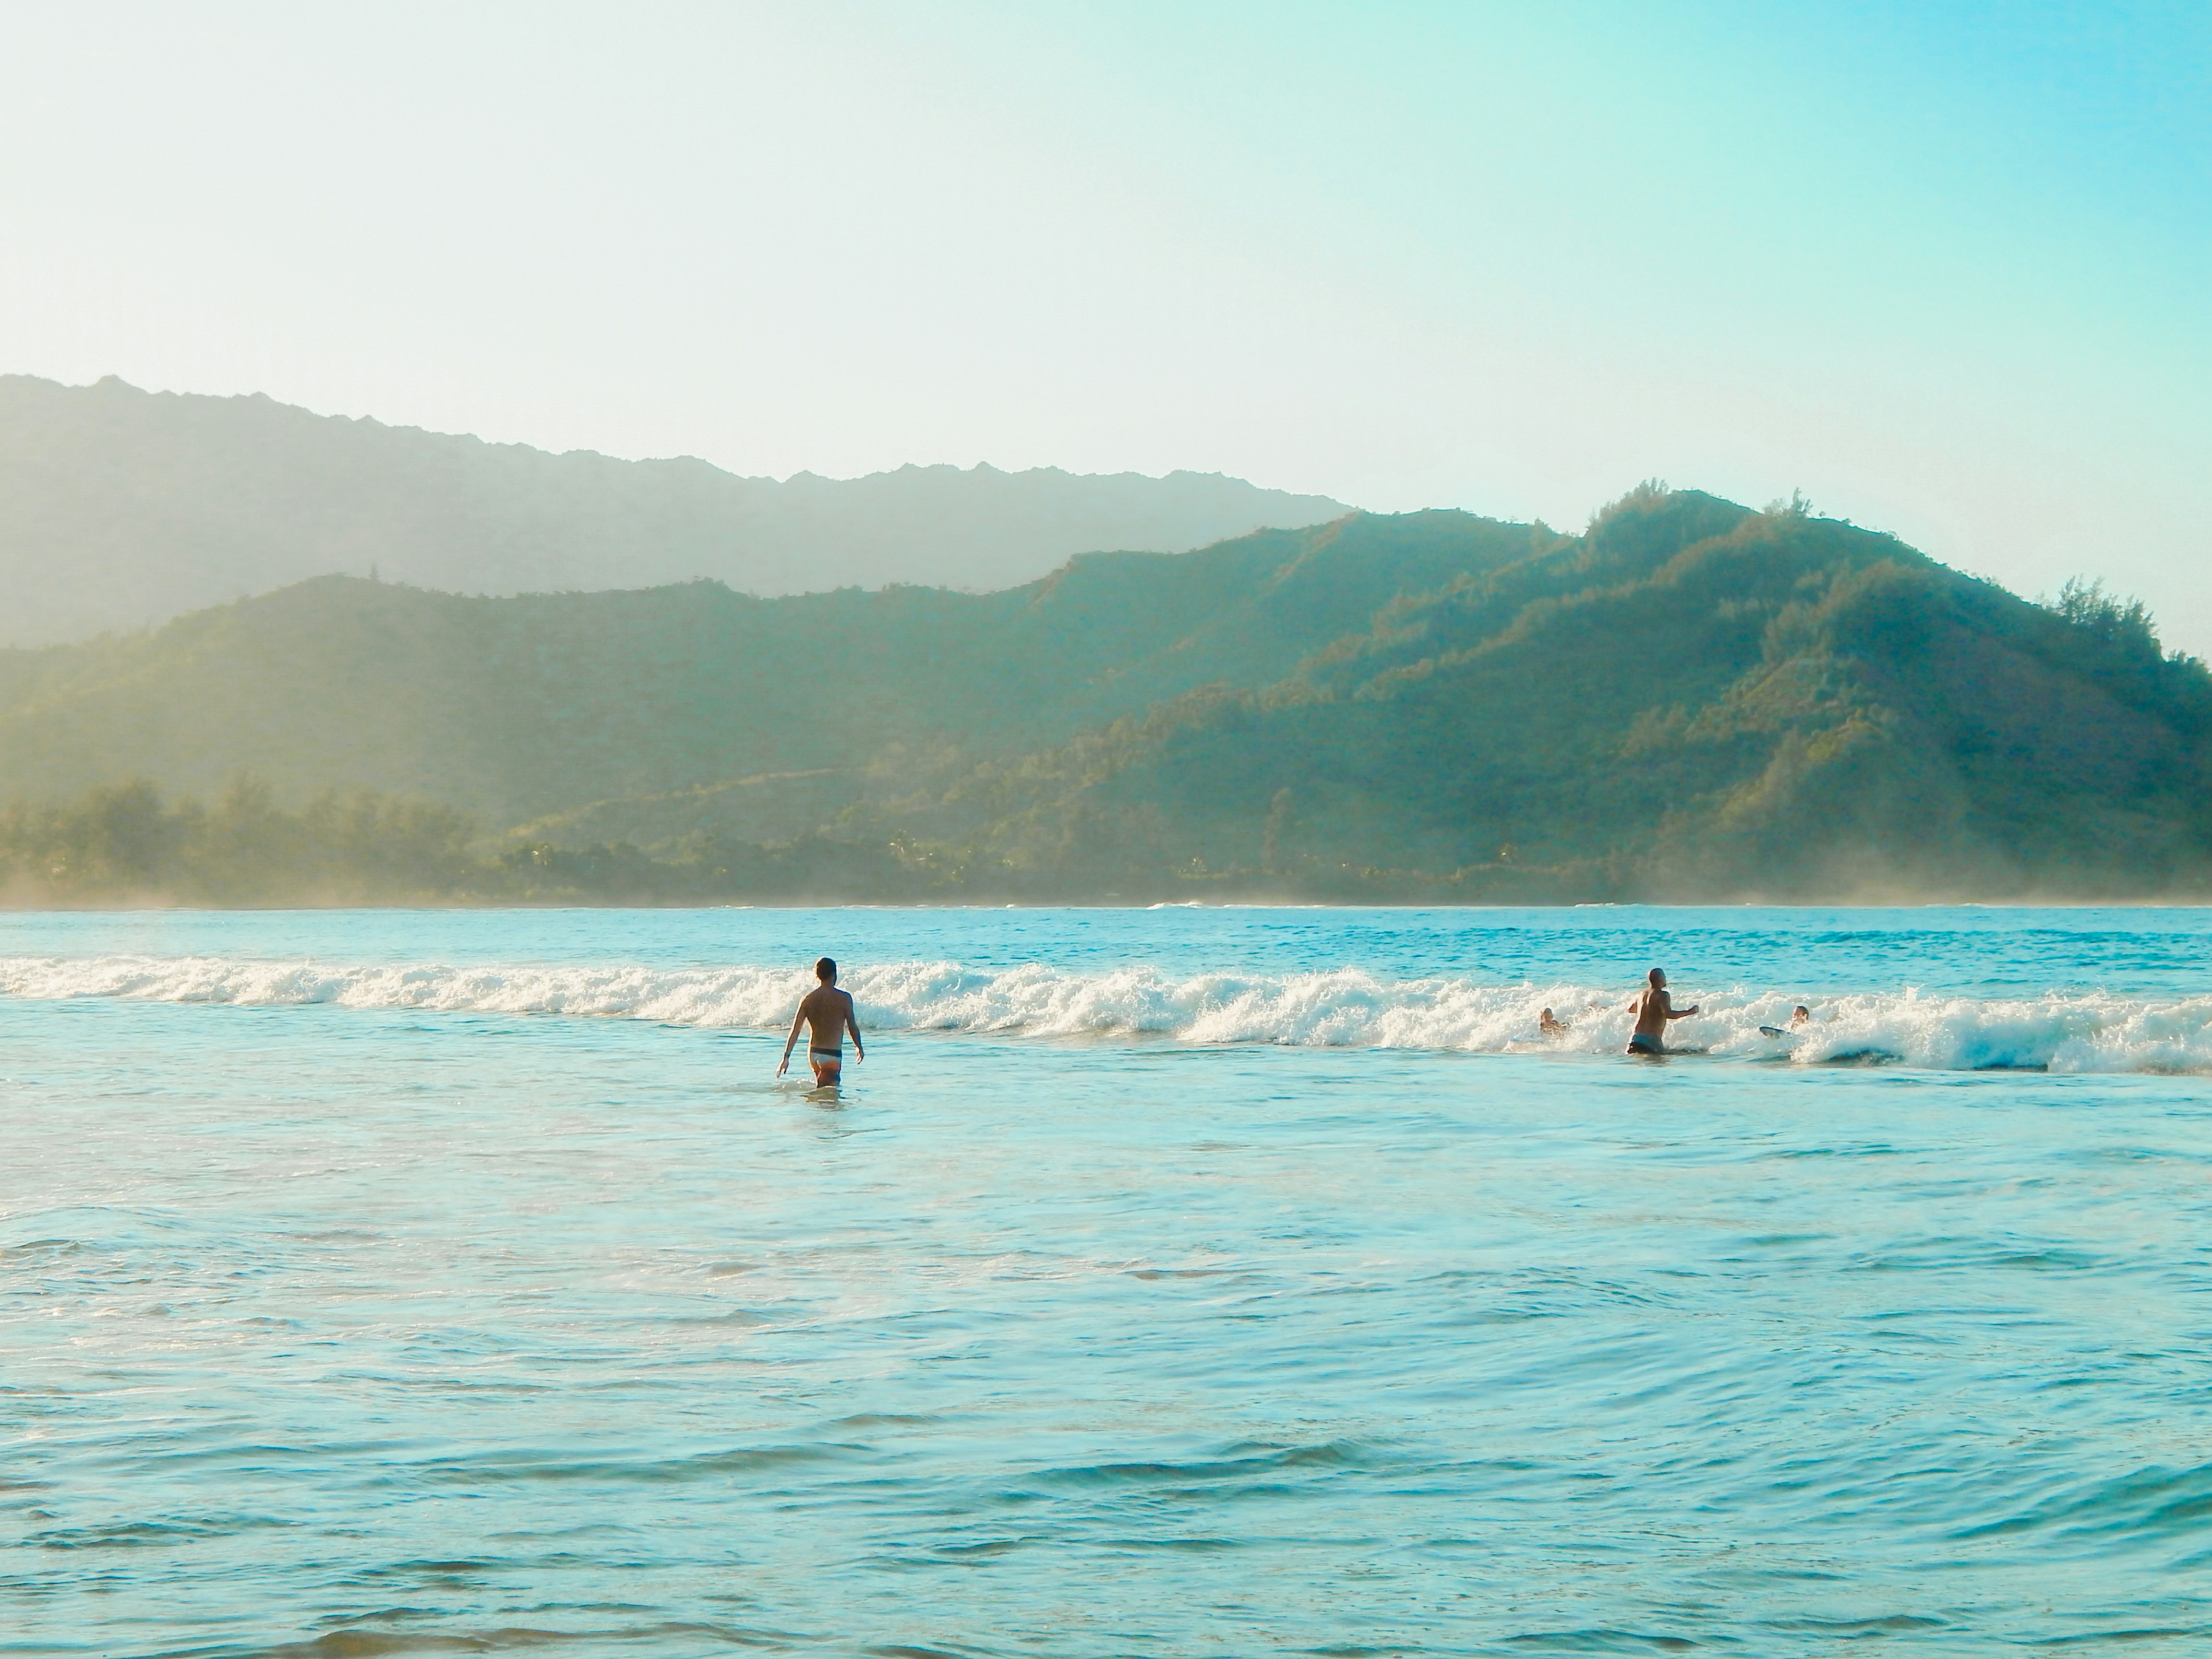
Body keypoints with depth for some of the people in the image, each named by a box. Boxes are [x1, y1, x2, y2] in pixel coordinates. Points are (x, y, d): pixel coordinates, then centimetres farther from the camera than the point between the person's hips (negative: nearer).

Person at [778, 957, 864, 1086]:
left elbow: (795, 1031, -1)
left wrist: (786, 1057, 3)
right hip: (832, 1055, -5)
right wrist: (859, 1048, 15)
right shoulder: (844, 998, -9)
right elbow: (852, 1027, -3)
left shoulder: (807, 999, 1)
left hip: (813, 1054, 5)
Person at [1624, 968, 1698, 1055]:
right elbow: (1668, 1014, -23)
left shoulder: (1641, 994, 12)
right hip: (1652, 1039, -6)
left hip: (1635, 1037, 6)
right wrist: (1689, 1012, -13)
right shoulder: (1662, 995, -9)